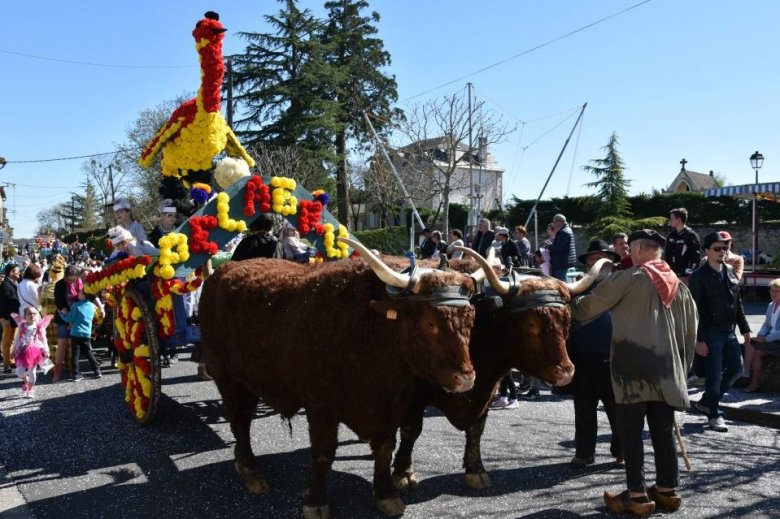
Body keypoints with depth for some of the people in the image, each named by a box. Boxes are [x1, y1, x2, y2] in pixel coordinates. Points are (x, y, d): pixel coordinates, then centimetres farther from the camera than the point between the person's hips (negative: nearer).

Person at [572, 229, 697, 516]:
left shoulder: (629, 278, -7)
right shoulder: (679, 285, 12)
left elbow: (589, 305, -2)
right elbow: (690, 330, 16)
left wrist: (569, 309, 18)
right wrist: (681, 367, 23)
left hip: (633, 368, -6)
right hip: (667, 370, 6)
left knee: (630, 431, 1)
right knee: (663, 431, 13)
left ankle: (637, 495, 3)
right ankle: (667, 490, 22)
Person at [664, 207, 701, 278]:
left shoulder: (691, 235, -7)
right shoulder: (671, 236, 13)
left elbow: (696, 257, -10)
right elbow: (667, 255, 18)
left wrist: (689, 271, -16)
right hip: (672, 274, 7)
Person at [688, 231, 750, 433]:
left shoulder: (730, 271, 10)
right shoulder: (699, 276, -11)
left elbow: (738, 302, 16)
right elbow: (695, 310, -13)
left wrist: (744, 328, 13)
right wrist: (699, 339, -16)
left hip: (729, 331, 7)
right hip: (711, 333, -7)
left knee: (736, 367, 11)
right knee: (714, 374, -2)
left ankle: (707, 401, 26)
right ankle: (714, 415, 13)